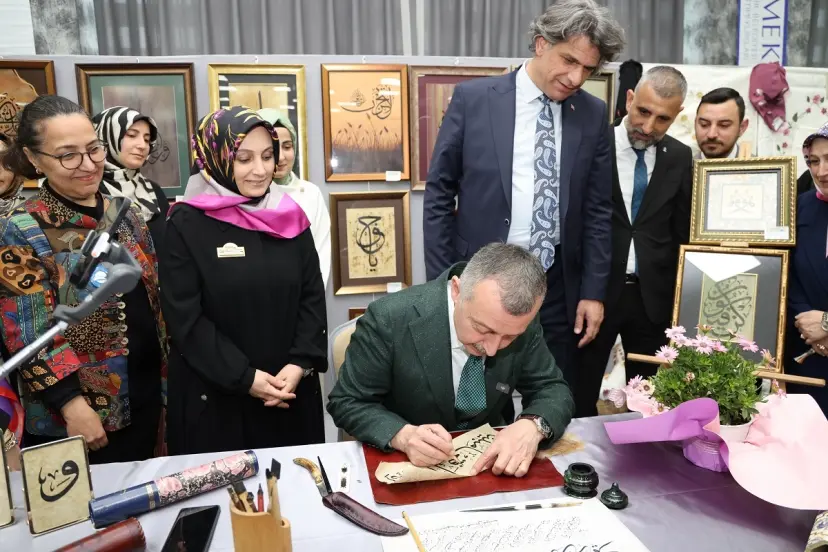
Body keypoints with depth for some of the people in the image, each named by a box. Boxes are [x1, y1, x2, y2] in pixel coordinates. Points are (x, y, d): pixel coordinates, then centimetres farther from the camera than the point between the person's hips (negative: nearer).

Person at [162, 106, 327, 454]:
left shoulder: (288, 216, 3)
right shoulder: (186, 224, -7)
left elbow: (313, 296, 2)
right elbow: (185, 317, -11)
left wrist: (300, 363, -11)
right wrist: (244, 377, -15)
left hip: (289, 389, 4)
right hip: (215, 395, -3)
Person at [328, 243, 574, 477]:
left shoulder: (520, 321, -14)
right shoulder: (389, 319, -23)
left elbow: (553, 388, -4)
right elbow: (346, 403, -13)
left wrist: (533, 426, -25)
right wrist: (403, 435, -30)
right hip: (408, 464, -2)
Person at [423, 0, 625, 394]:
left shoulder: (593, 114, 3)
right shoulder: (473, 98, -5)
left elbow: (598, 209, 7)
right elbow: (438, 196, -2)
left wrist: (593, 291, 3)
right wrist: (441, 286, -4)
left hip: (556, 284, 3)